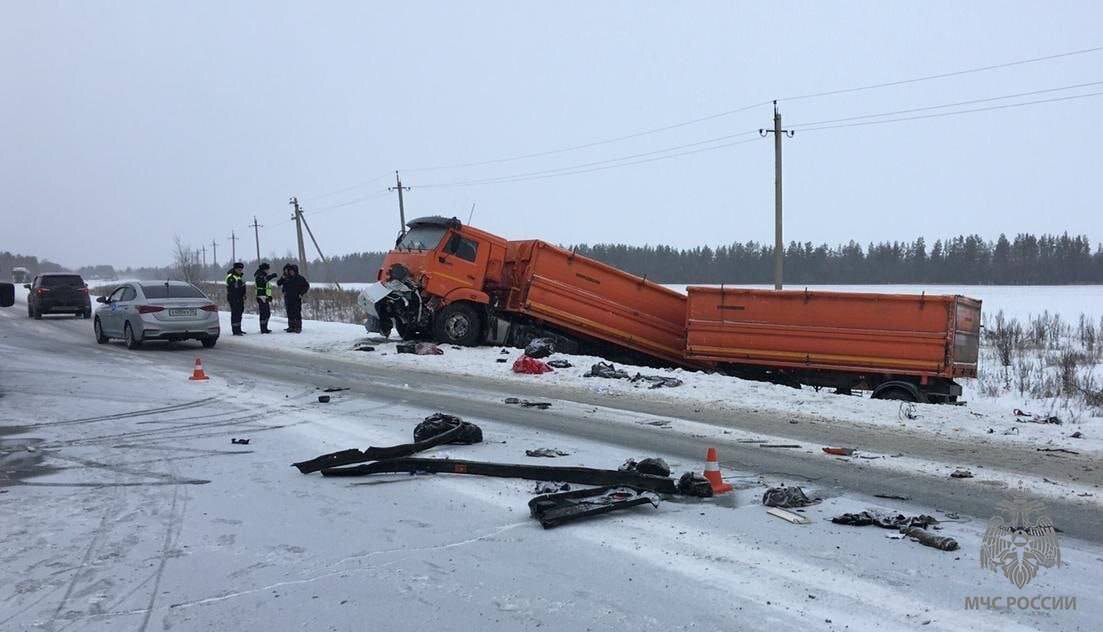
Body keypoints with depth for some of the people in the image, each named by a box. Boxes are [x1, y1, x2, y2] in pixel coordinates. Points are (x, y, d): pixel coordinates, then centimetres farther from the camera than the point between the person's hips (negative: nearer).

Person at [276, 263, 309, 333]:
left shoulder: (300, 279, -3)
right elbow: (278, 283, 9)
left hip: (297, 299, -5)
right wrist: (282, 278, -8)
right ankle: (291, 327, 15)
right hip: (288, 299, 5)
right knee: (290, 313, 8)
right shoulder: (286, 278, 8)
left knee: (297, 313, -7)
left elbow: (307, 286, 1)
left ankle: (298, 328, -3)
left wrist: (301, 293, -5)